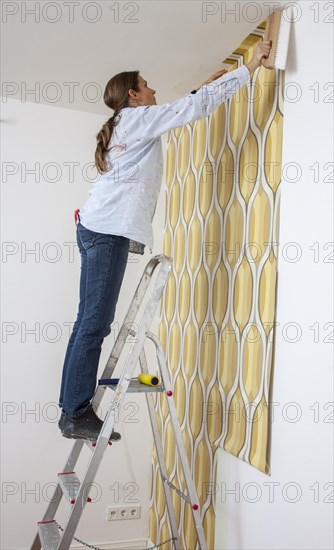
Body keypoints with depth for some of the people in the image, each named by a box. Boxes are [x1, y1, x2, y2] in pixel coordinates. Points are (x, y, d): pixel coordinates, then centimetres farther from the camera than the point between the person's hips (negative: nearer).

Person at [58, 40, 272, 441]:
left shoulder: (127, 124, 26)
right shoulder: (139, 117, 0)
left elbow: (185, 107, 41)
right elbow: (197, 107, -4)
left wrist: (205, 85, 45)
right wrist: (250, 66, 3)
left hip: (99, 228, 10)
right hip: (109, 229, -10)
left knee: (90, 321, 6)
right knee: (95, 323, -11)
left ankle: (73, 409, 10)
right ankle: (76, 414, -8)